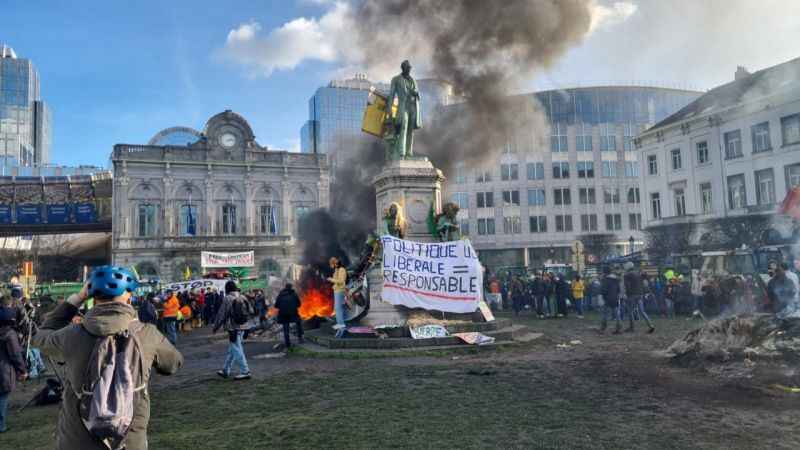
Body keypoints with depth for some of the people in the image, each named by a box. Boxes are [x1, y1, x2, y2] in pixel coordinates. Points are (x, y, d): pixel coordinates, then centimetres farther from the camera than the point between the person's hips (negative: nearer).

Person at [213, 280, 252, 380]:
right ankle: (226, 370, 25)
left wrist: (216, 327, 2)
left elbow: (221, 314, -9)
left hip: (233, 327, -8)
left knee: (236, 350, -3)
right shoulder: (243, 297, 9)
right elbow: (250, 312, 13)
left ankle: (245, 372, -4)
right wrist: (247, 325, 23)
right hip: (243, 327, 8)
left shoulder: (228, 299, -11)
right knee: (232, 350, 16)